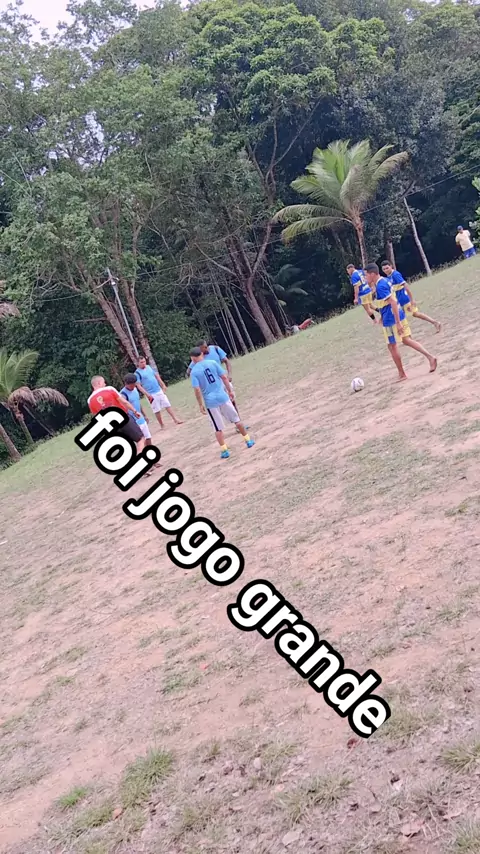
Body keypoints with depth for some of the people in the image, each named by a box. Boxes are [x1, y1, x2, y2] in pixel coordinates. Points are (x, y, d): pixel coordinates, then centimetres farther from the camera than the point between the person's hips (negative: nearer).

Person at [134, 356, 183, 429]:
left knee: (167, 405, 5)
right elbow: (138, 386, -14)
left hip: (159, 391, 5)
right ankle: (162, 425, 12)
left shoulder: (149, 367, 8)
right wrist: (147, 394, -21)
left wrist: (163, 385, 9)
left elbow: (157, 376, 16)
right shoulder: (137, 373, -10)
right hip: (151, 394, -5)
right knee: (157, 410, 0)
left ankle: (175, 419, 10)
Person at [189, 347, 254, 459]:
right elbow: (224, 377, 0)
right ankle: (248, 441, 24)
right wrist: (230, 391, 10)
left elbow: (197, 390, -12)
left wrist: (200, 405, -4)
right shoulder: (212, 362, 0)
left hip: (210, 401, -2)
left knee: (218, 428, 8)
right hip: (222, 396, 2)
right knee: (236, 420, 16)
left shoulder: (194, 371, -7)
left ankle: (224, 451, 8)